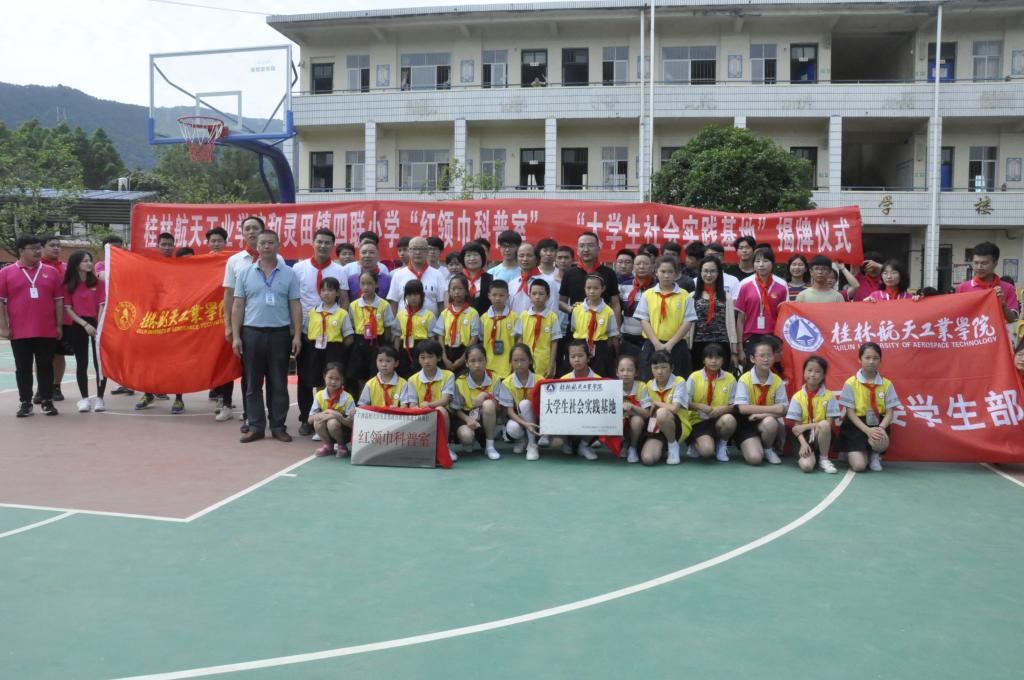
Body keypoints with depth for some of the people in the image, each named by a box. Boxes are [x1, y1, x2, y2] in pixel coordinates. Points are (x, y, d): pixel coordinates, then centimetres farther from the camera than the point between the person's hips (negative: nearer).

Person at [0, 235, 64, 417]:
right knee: (23, 368, 5)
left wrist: (59, 325, 4)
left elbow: (58, 300, 8)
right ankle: (25, 403, 14)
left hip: (47, 331, 1)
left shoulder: (51, 272, 7)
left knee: (46, 366, 6)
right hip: (20, 331, -1)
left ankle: (47, 401, 14)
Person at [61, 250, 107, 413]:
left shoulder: (98, 282, 2)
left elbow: (102, 305, -1)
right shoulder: (68, 285, 2)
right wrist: (85, 324, -12)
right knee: (82, 363, 4)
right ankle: (84, 399, 10)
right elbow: (68, 309, 0)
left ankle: (99, 398, 5)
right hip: (77, 327, 0)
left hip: (96, 325, 0)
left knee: (99, 361, -2)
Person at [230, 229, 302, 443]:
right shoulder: (245, 273, 5)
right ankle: (256, 427, 12)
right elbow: (238, 306, 5)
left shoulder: (289, 274, 4)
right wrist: (236, 336, -2)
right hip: (252, 333, 1)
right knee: (253, 384, 5)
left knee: (279, 384, 5)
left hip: (279, 334, -1)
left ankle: (278, 426, 13)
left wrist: (297, 335, -4)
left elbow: (295, 306, 3)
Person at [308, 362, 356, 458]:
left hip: (344, 433, -3)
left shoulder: (347, 398, -17)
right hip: (326, 434, 3)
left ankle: (341, 446, -2)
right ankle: (328, 445, 1)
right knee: (318, 421, -27)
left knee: (332, 423, -33)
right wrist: (323, 414, -28)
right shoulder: (319, 396, -7)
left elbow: (353, 423, -20)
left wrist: (340, 417, -37)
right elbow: (310, 419, -9)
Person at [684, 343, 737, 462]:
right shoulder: (694, 377, -2)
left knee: (729, 419, -35)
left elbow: (734, 406, 3)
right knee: (707, 451, -28)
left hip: (720, 420, 2)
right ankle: (695, 444, 11)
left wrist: (723, 409, -18)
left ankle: (722, 444, -3)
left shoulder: (730, 378, 1)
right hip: (699, 420, -2)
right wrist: (699, 406, -18)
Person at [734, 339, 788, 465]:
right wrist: (773, 408, -25)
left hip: (769, 421, 3)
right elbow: (742, 408, -23)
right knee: (754, 458, -26)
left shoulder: (777, 381, -5)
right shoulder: (745, 379, -14)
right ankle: (749, 446, 13)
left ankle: (768, 449, -2)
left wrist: (764, 414, -25)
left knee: (769, 422, -35)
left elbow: (783, 411, -7)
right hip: (748, 423, -3)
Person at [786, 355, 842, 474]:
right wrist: (803, 443, -21)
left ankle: (823, 459, -12)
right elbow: (796, 427, -5)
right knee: (807, 466, -29)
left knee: (824, 425, -35)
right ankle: (804, 455, 10)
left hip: (822, 435, 1)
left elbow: (829, 423, -9)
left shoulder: (829, 396, -3)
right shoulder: (797, 397, -3)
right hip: (804, 436, -1)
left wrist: (807, 426, -16)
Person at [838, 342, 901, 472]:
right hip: (856, 425, -2)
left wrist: (881, 428, -23)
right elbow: (850, 412, -8)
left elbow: (889, 413, -1)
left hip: (877, 424, 2)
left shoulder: (887, 384, 1)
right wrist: (867, 430, -22)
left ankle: (874, 455, 4)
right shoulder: (850, 383, -6)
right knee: (859, 466, -20)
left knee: (881, 442, -35)